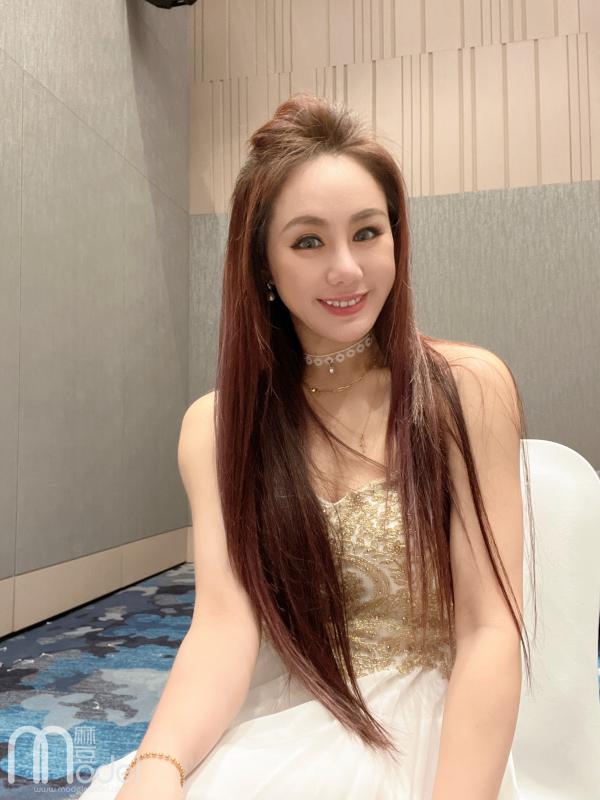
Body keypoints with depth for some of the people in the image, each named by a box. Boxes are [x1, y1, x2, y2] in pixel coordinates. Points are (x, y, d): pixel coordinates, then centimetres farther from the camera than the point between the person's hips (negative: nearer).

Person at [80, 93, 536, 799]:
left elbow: (489, 633, -11)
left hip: (424, 731, -1)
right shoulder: (215, 426, -2)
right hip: (279, 730, 2)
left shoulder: (469, 388, -9)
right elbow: (225, 620, -11)